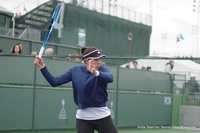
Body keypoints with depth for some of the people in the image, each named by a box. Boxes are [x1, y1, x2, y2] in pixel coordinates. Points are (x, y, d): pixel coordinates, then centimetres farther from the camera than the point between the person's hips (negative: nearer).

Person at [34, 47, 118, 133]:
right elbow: (54, 82, -2)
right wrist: (42, 67, -14)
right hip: (83, 117, 1)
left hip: (102, 115, 0)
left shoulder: (102, 69, -7)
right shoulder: (75, 71, 0)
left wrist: (96, 73, -51)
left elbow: (110, 78, -31)